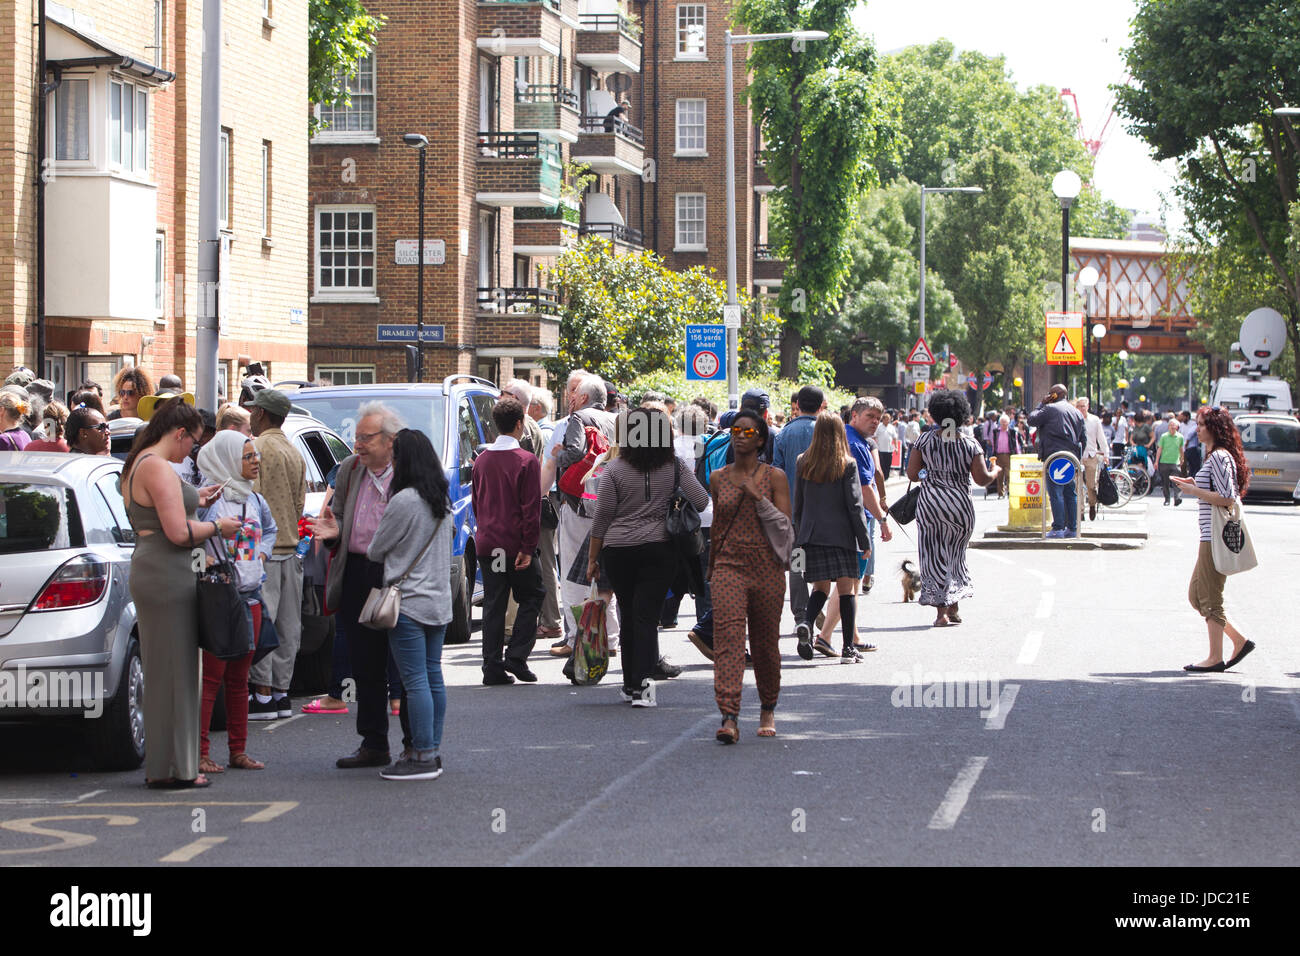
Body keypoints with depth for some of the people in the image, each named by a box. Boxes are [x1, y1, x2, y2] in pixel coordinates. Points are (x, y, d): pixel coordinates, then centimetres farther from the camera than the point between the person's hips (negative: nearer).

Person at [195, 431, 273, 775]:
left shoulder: (256, 500, 14)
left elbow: (270, 529, 32)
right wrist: (205, 558, -20)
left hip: (250, 595, 7)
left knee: (239, 678, 11)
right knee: (211, 676, -8)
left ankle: (238, 750, 17)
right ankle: (199, 753, -6)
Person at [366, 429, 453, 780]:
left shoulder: (404, 501, -16)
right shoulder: (441, 499, 10)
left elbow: (376, 550, -5)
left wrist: (370, 551, 17)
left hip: (409, 602, -9)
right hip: (440, 600, 9)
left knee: (416, 680, -7)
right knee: (433, 676, 12)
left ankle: (422, 757, -7)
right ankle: (432, 750, 16)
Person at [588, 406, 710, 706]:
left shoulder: (614, 469, -3)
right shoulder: (675, 468, 0)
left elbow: (602, 518, -1)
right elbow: (701, 501, -2)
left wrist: (592, 558, 8)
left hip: (618, 551, 0)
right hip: (660, 550, 0)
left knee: (628, 617, 13)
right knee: (647, 616, -2)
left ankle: (631, 684, 21)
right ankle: (643, 683, -18)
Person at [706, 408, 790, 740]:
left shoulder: (774, 477, 2)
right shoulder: (718, 478, 9)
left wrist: (757, 496, -14)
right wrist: (711, 566, 25)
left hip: (767, 568, -1)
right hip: (728, 566, 1)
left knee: (766, 643, 9)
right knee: (727, 638, -15)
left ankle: (768, 710, 31)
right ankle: (729, 717, -23)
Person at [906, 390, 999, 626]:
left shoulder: (925, 440, -2)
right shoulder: (969, 444, -3)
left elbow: (911, 473, -3)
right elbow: (982, 479, -6)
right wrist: (995, 471, 15)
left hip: (930, 501, -1)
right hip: (960, 504, 1)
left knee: (934, 554, 5)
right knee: (955, 553, 18)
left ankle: (942, 611, -2)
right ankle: (954, 608, 22)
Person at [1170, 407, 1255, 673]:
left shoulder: (1219, 457, -14)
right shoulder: (1215, 456, 18)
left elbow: (1226, 497, -21)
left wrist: (1194, 491, -13)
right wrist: (1195, 484, 14)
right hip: (1211, 535, 11)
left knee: (1209, 598, -4)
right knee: (1196, 596, 13)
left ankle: (1215, 658, 1)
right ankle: (1239, 641, 17)